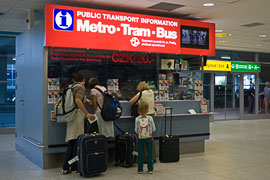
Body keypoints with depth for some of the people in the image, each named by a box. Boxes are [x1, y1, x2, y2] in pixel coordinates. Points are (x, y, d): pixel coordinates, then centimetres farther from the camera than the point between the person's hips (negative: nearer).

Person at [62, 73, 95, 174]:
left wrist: (86, 100, 44)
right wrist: (87, 114, -19)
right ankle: (74, 167, 3)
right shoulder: (81, 87, -5)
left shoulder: (71, 87, 19)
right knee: (77, 140, -2)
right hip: (78, 114, -8)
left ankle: (66, 167, 11)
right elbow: (77, 101, -20)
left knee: (71, 142, 10)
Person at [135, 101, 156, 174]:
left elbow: (136, 131, -6)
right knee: (150, 153, 9)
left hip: (140, 138, 0)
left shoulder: (137, 119, -10)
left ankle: (140, 170, 14)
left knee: (140, 154, 9)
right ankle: (150, 169, 15)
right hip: (149, 138, 0)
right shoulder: (150, 118, -10)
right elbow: (153, 129, -5)